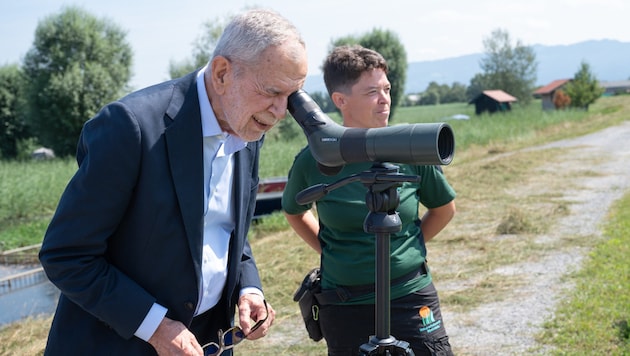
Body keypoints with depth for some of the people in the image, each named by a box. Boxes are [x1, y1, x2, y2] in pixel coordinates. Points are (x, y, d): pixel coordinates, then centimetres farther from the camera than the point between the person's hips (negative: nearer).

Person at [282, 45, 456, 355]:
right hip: (343, 304, 0)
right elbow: (295, 212, 15)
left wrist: (409, 248, 5)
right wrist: (329, 251, 5)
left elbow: (444, 208, 13)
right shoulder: (312, 161, -6)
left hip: (412, 297, 0)